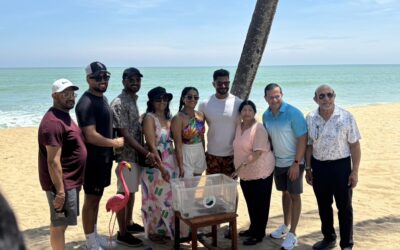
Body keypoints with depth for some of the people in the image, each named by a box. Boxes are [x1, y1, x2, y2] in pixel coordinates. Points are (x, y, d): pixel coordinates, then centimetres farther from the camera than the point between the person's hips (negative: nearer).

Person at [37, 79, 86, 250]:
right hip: (61, 183, -10)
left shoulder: (64, 116, 12)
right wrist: (60, 191, -25)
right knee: (59, 224, 0)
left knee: (59, 223, 19)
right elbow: (53, 161, -25)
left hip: (69, 181, 10)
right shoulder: (53, 122, -21)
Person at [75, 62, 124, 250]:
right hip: (93, 159, -9)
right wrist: (115, 143, -13)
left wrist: (110, 151, 12)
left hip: (104, 157, 9)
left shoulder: (103, 98, 11)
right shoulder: (86, 103, -19)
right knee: (90, 199, 4)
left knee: (97, 198, 18)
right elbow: (91, 136, -25)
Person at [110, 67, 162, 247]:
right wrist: (147, 153, -24)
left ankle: (129, 223, 34)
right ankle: (122, 233, 12)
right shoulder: (119, 103, -18)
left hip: (136, 154, 9)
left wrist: (143, 153, 13)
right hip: (126, 156, -9)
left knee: (132, 191, 19)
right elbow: (125, 135, -22)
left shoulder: (133, 100, 10)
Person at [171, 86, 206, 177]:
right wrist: (181, 167, -20)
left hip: (200, 153, 6)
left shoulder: (201, 115, 5)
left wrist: (204, 154, 15)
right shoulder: (178, 118, -14)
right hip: (185, 154, -6)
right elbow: (178, 145, -17)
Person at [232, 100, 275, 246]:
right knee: (250, 203, 19)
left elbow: (258, 152, -23)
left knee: (260, 204, 4)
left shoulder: (258, 128, -16)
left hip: (260, 172, -8)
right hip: (245, 174, 8)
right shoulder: (239, 127, 8)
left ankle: (259, 234, 15)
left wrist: (243, 164, -27)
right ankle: (253, 228, 35)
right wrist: (238, 168, 13)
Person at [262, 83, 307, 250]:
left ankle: (292, 234, 9)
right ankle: (285, 226, 33)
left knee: (294, 196, 2)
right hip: (278, 162, 6)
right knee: (285, 193, 18)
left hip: (294, 162, -5)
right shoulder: (266, 116, 0)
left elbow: (303, 138, -18)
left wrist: (296, 163, -20)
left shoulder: (293, 113, -18)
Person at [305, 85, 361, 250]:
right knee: (323, 205, 17)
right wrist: (308, 169, 8)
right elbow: (309, 145, 7)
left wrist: (355, 171, -8)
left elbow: (354, 145, -7)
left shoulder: (346, 117, -11)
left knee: (344, 207, 7)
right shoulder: (310, 118, -2)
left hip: (341, 165, -3)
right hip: (319, 166, 3)